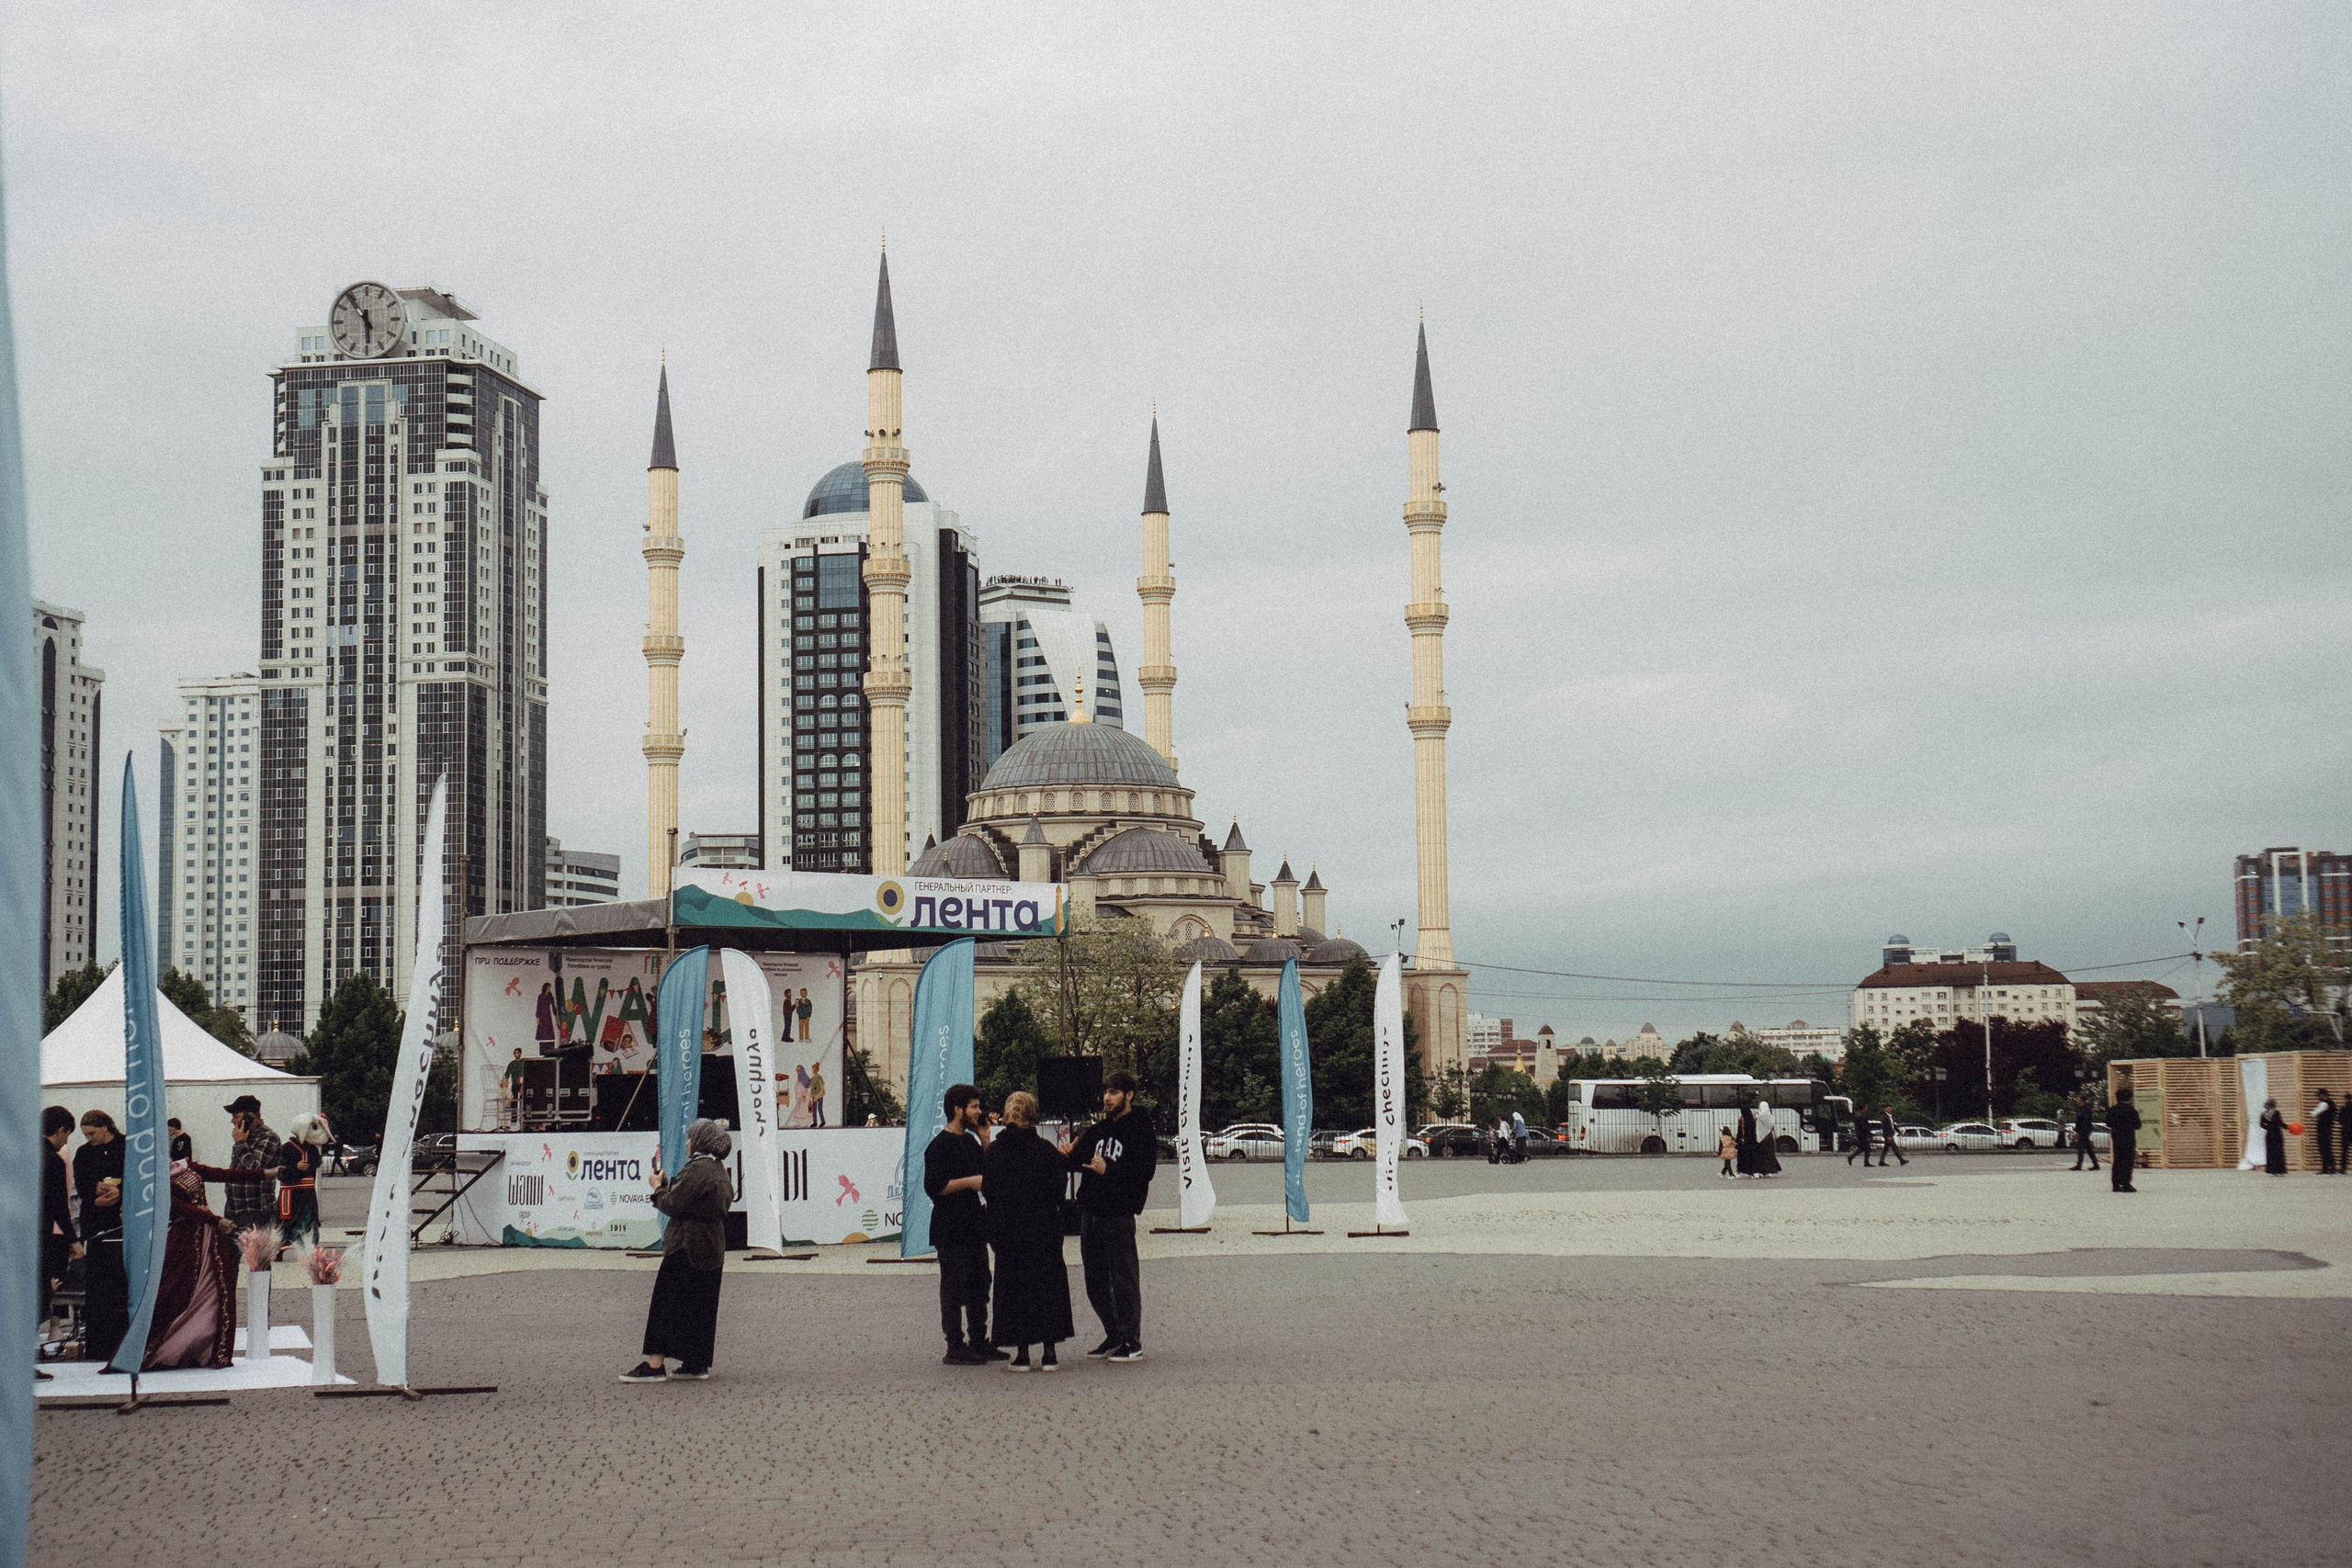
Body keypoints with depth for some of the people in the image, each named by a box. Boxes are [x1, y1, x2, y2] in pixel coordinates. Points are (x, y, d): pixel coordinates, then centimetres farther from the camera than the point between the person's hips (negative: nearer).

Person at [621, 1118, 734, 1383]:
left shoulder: (697, 1169, -17)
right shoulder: (720, 1171, 13)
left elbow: (673, 1204, -18)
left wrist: (658, 1187, 0)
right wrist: (667, 1184, 12)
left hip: (687, 1247, -9)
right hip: (713, 1248, 9)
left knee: (667, 1302, -5)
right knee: (701, 1305, 13)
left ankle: (655, 1364, -6)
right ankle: (697, 1363, 14)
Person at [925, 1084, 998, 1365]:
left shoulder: (970, 1142, 16)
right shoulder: (939, 1146, -11)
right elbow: (933, 1186, -18)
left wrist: (984, 1139, 11)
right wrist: (969, 1182, -20)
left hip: (974, 1226, 9)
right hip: (951, 1229, -9)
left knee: (979, 1287, 12)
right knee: (954, 1288, -5)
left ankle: (978, 1342, 20)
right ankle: (955, 1348, -2)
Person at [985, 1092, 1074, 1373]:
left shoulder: (994, 1152, -6)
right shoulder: (1046, 1150, -5)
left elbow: (987, 1189, -2)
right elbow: (1058, 1187, -3)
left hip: (1008, 1230, -1)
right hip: (1044, 1228, 1)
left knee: (1015, 1286, 6)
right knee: (1048, 1284, 8)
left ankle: (1022, 1353, 4)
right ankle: (1049, 1352, 6)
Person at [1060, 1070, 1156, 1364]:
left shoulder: (1140, 1130, -4)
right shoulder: (1098, 1130, 18)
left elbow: (1144, 1171, -15)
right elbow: (1080, 1160, 13)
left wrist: (1109, 1170, -23)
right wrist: (1069, 1155, -9)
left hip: (1118, 1215, -8)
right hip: (1090, 1213, 8)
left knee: (1124, 1279, -6)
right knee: (1095, 1280, 11)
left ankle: (1131, 1342, -2)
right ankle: (1114, 1336, 22)